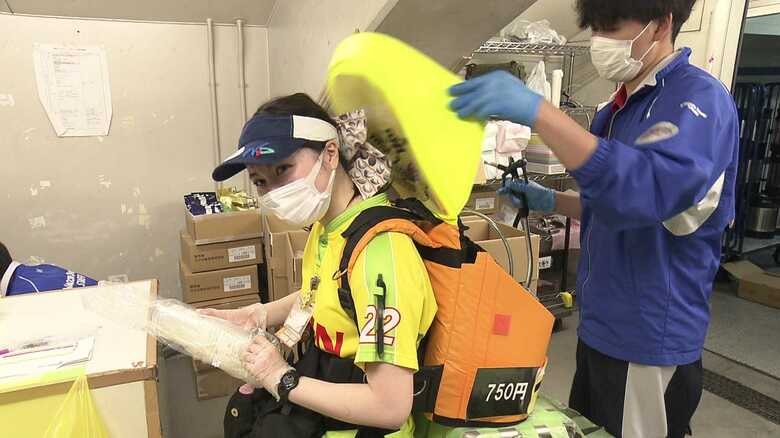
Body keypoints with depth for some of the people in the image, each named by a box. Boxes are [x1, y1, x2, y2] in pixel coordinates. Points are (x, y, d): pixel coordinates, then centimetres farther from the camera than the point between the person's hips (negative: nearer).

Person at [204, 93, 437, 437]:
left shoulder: (377, 252, -32)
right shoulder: (327, 223, -4)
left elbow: (391, 406, -30)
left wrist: (284, 380, -20)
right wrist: (254, 316, 2)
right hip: (320, 377, 8)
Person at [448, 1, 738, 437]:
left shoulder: (699, 99, -17)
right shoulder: (621, 107, 10)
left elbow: (650, 189, -37)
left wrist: (538, 111, -43)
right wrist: (552, 202, 6)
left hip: (648, 340, -8)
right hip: (601, 327, 8)